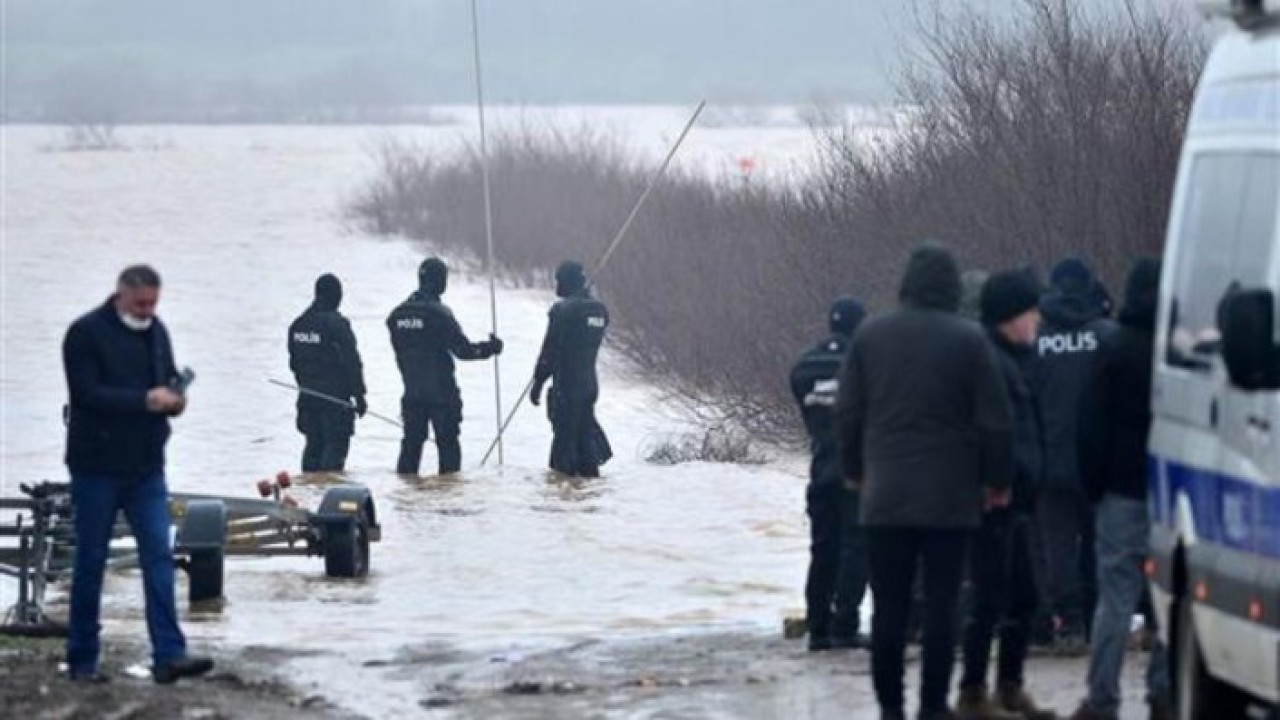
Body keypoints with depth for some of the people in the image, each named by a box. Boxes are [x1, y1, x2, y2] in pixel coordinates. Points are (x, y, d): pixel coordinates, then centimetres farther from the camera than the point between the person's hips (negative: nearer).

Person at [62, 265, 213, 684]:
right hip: (97, 467, -5)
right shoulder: (86, 334, -10)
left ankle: (168, 655, -7)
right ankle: (82, 660, 11)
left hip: (146, 466, 5)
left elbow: (170, 379, 20)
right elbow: (86, 393, -19)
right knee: (90, 562, 3)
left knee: (159, 558, -4)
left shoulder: (155, 331, 9)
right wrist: (145, 400, -26)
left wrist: (174, 397, -5)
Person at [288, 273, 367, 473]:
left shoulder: (298, 324, 7)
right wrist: (359, 396, -9)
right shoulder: (337, 324, -15)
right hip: (335, 397, -7)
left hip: (308, 396, 7)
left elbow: (294, 363, 14)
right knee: (336, 445, -4)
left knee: (314, 445, 14)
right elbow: (351, 363, -15)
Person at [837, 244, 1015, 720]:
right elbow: (996, 419, -6)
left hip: (885, 496, 2)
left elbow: (848, 412, 6)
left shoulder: (870, 336, 1)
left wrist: (856, 469, 20)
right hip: (949, 497, -2)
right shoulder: (968, 340, -7)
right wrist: (998, 479, 6)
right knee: (941, 605, 2)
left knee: (889, 605, 6)